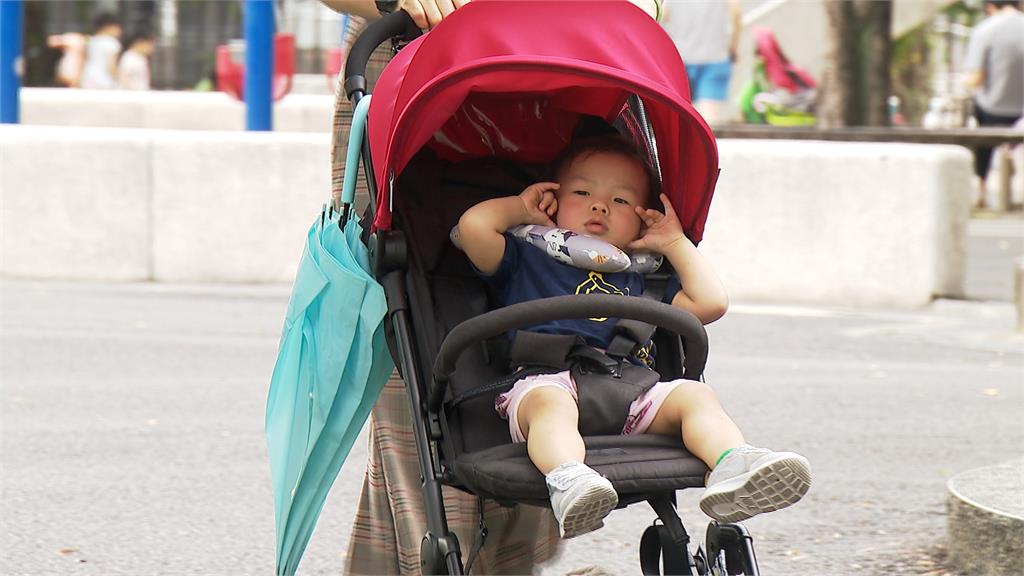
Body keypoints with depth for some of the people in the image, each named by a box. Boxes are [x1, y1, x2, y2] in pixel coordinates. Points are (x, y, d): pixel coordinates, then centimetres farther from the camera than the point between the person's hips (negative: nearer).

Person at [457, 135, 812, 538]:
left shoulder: (643, 283, 35)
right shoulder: (526, 261, 26)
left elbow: (710, 302, 24)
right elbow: (474, 225, 9)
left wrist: (675, 243, 32)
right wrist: (523, 206, 28)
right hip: (546, 380, -4)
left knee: (693, 395, -22)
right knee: (550, 402, -39)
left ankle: (733, 466, -49)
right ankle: (568, 480, -67)